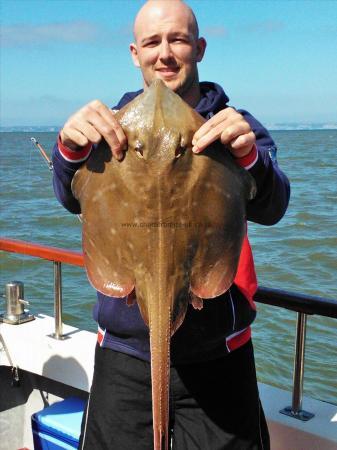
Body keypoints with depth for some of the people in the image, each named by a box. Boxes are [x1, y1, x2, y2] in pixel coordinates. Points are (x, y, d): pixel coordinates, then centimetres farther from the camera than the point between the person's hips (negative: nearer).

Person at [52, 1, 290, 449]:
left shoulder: (235, 127, 0)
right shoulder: (114, 126, 3)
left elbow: (271, 209, -16)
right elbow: (73, 198, -13)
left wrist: (248, 156, -38)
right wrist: (71, 146, -35)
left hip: (219, 357, 0)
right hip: (124, 354, 1)